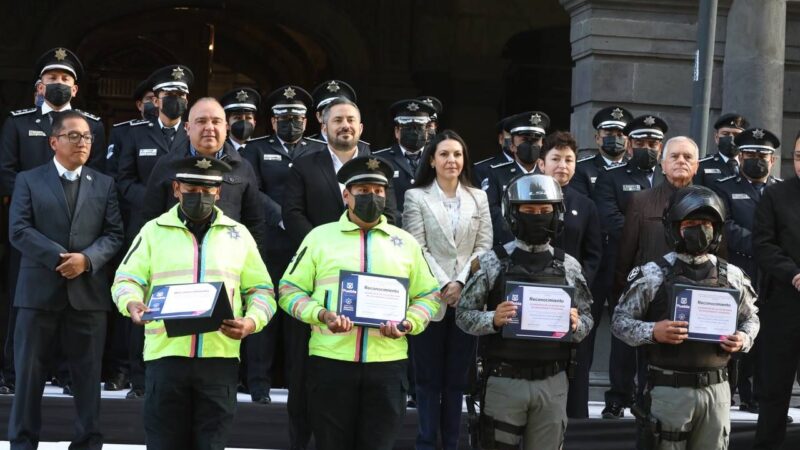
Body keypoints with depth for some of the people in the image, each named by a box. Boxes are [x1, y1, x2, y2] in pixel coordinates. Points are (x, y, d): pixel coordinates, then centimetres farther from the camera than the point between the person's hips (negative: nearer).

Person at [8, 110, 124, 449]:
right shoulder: (28, 180, 8)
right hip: (39, 289, -1)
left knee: (88, 374, 4)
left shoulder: (104, 184, 13)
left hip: (88, 291, 1)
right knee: (29, 371, 2)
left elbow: (114, 234, 5)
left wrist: (87, 259, -13)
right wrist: (59, 257, -14)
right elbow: (19, 230, -4)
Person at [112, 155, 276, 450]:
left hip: (219, 357, 1)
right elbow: (127, 279, 7)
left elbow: (260, 290, 12)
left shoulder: (238, 234, 11)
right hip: (165, 354, 0)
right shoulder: (154, 230, 9)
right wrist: (132, 303, -16)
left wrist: (252, 322, -8)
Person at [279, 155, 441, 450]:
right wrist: (321, 314, -11)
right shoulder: (320, 236, 7)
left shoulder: (406, 242, 11)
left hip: (388, 364, 1)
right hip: (330, 360, -1)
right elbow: (290, 289, 6)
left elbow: (428, 295, 14)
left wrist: (409, 324, -6)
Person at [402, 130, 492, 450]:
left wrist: (461, 283, -8)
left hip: (467, 299, 2)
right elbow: (417, 249, -5)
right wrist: (444, 285, -13)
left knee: (457, 378, 7)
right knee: (428, 378, 3)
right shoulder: (416, 197, 2)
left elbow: (484, 246, 4)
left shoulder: (478, 198, 10)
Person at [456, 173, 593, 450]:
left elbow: (587, 319, 10)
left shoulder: (569, 266, 5)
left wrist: (576, 325, -12)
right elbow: (463, 314, 0)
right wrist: (493, 319, -19)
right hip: (504, 380, -2)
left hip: (553, 382, 2)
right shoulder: (491, 263, -2)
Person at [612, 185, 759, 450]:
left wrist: (744, 339, -4)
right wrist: (652, 331, -18)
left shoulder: (732, 276, 5)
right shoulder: (652, 275, -4)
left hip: (716, 389, 3)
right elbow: (620, 321, 0)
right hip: (668, 389, -3)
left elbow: (750, 318, 18)